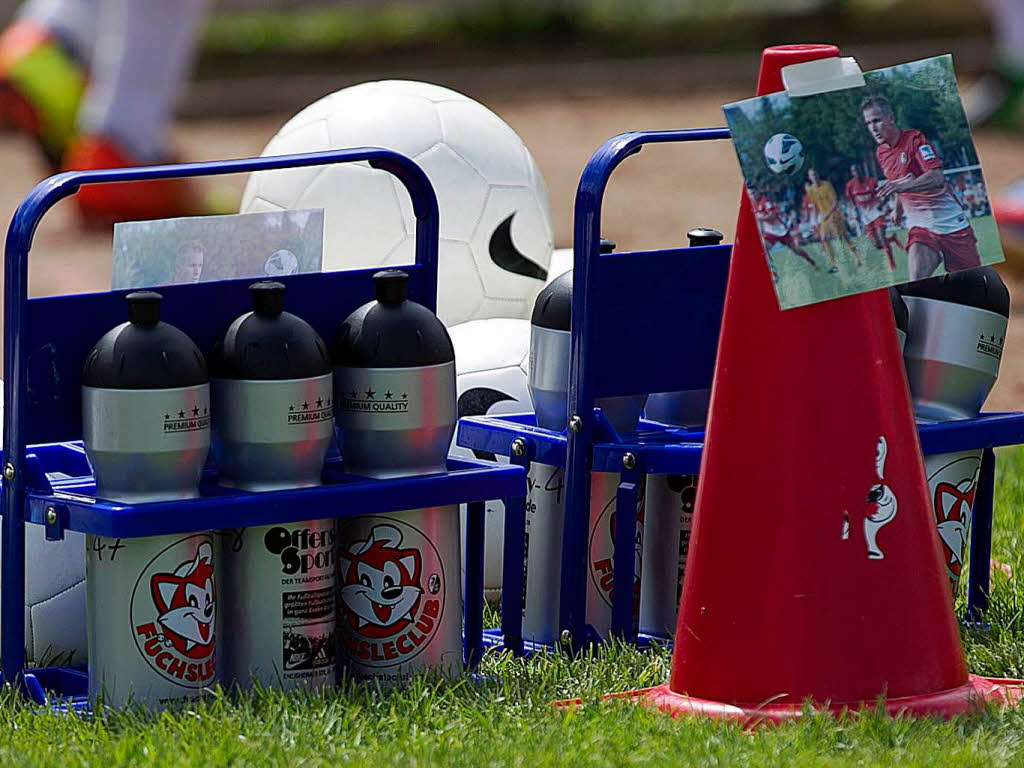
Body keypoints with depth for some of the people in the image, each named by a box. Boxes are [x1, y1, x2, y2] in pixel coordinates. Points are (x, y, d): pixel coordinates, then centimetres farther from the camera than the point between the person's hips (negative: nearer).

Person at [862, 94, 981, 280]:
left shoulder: (915, 139, -12)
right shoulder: (881, 153, 9)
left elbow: (936, 177, -27)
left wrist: (904, 186, -39)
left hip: (950, 222, -4)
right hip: (919, 227, 4)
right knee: (916, 280, -20)